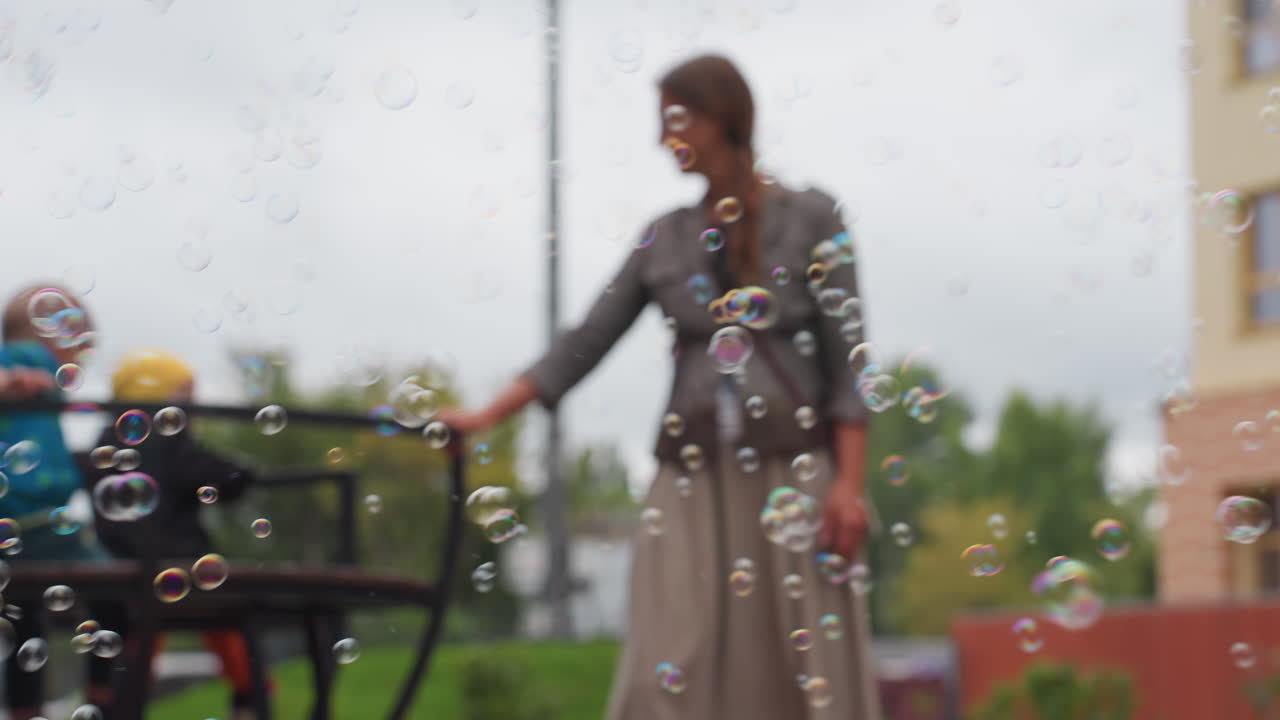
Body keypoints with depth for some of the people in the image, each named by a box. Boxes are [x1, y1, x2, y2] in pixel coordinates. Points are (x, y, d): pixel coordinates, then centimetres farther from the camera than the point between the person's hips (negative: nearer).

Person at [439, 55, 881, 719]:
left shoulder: (810, 218, 1)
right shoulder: (665, 238, 10)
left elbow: (846, 359, -3)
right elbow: (585, 342, 10)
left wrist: (849, 484, -10)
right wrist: (484, 419, 5)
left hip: (793, 473, -3)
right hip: (694, 476, 3)